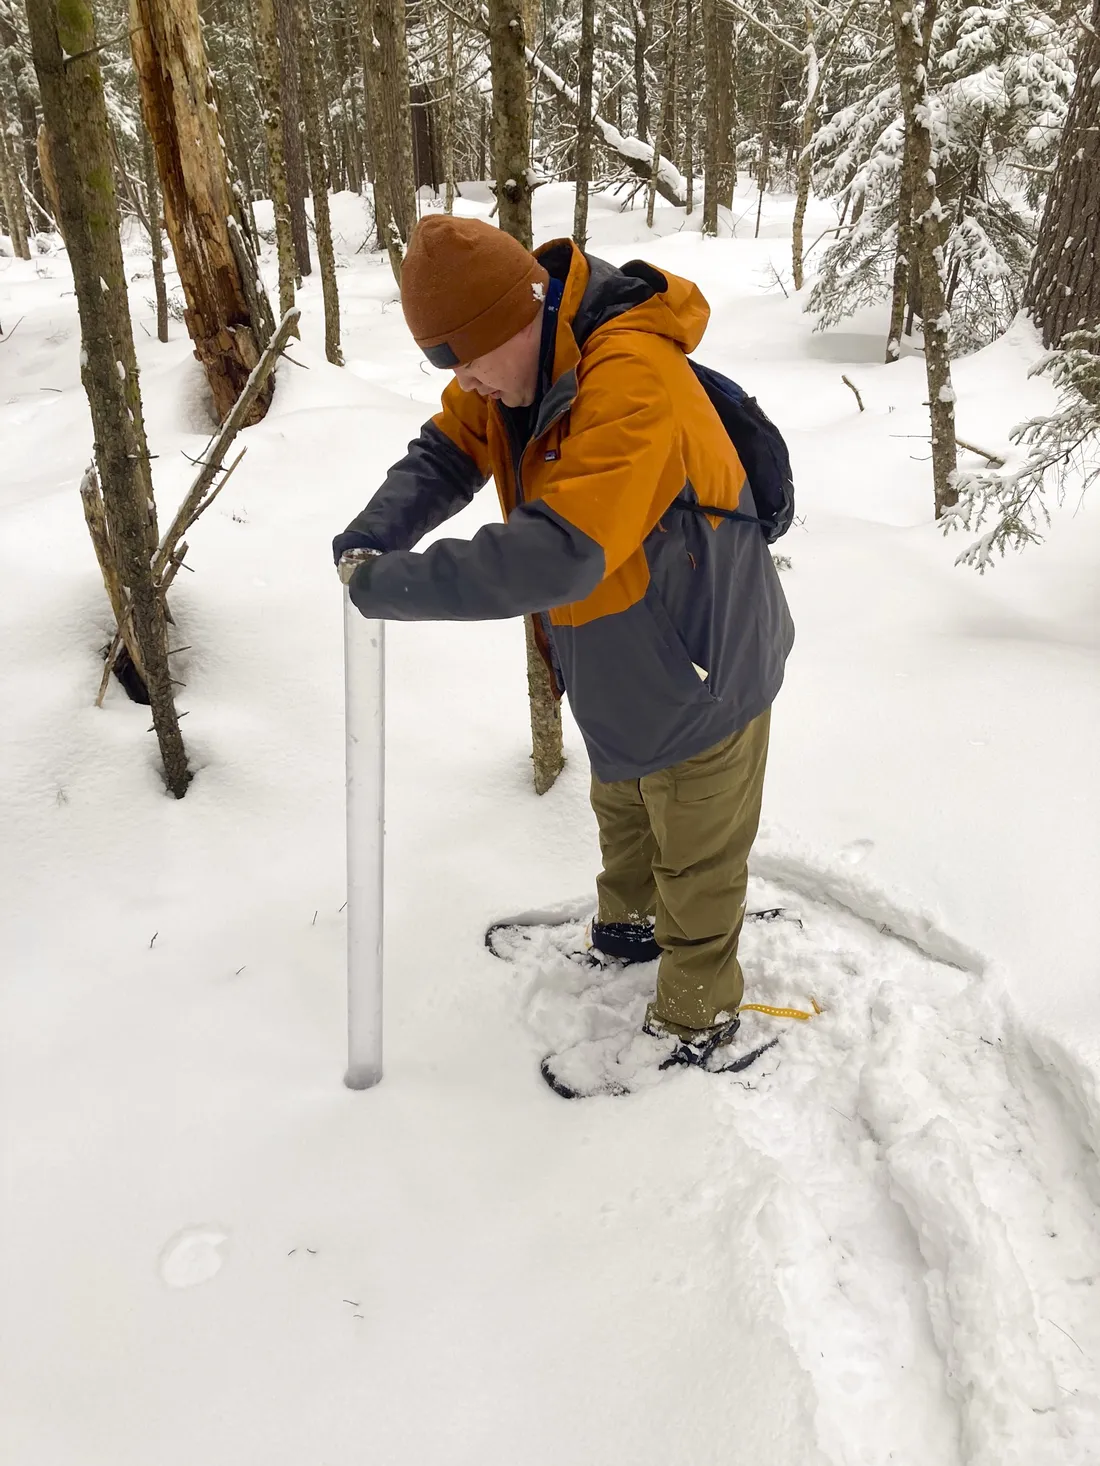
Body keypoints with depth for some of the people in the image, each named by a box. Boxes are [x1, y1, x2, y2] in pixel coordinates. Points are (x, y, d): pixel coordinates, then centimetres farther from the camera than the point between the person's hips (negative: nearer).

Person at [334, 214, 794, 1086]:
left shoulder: (632, 384, -36)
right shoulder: (513, 361, -7)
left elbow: (555, 555, -44)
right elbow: (447, 455, -1)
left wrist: (398, 586, -38)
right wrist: (376, 535, -21)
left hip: (700, 670, -9)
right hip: (621, 669, 9)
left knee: (696, 858, 12)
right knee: (623, 811, 31)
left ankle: (695, 1022, 33)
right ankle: (628, 927, 57)